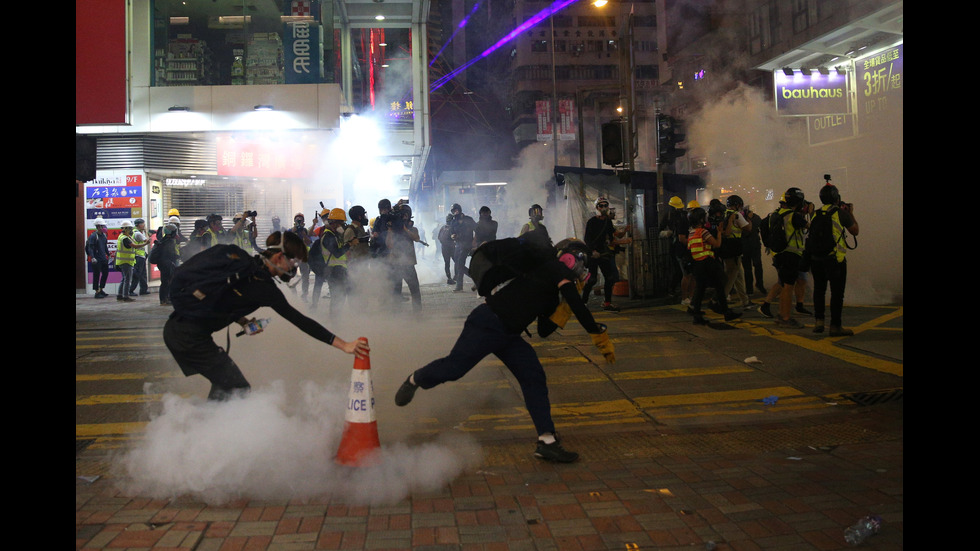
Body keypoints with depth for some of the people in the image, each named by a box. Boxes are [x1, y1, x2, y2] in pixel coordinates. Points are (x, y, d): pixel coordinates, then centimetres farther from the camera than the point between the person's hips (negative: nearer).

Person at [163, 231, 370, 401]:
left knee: (223, 385, 23)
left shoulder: (240, 258, 6)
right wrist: (344, 345, -20)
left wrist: (241, 320, 11)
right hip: (191, 337, -9)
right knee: (237, 388, -1)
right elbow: (299, 321, -19)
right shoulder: (264, 287, -17)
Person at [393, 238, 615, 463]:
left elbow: (544, 331, 17)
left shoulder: (551, 296, 20)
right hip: (487, 323, -10)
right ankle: (415, 379, 27)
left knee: (534, 377, -1)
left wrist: (567, 303, 11)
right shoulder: (554, 267, -5)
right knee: (453, 368, -5)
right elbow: (578, 305, -17)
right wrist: (599, 334, -15)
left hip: (508, 335, 10)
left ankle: (547, 441, -1)